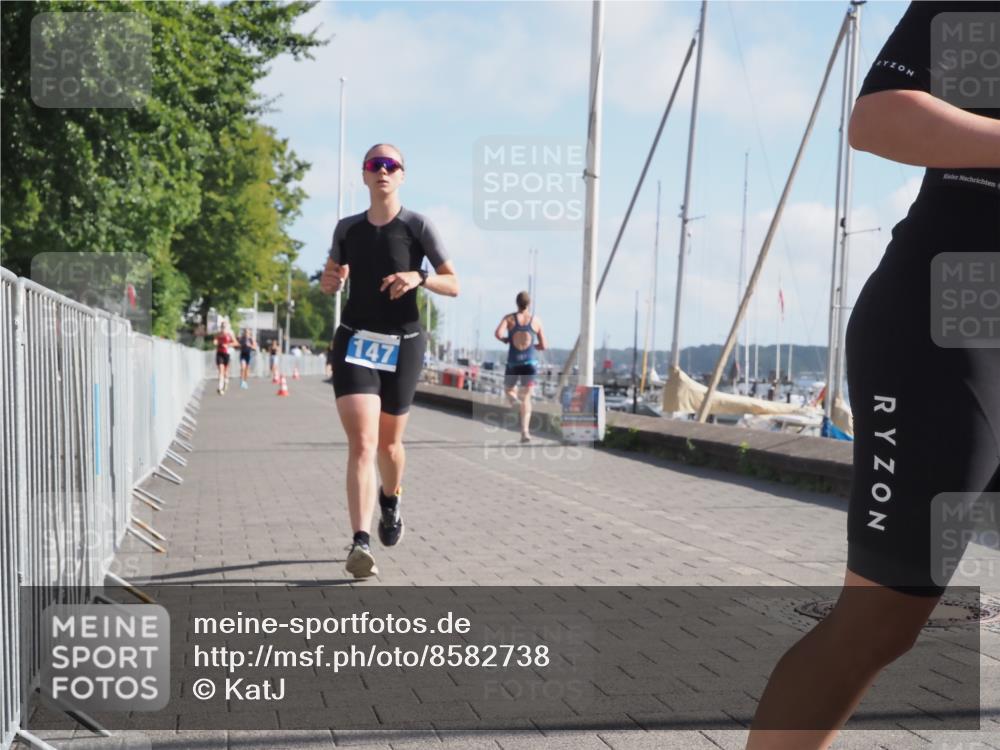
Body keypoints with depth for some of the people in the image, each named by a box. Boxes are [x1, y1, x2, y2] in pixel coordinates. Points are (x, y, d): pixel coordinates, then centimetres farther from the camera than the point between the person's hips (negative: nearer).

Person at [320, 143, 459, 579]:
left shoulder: (417, 227, -2)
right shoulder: (348, 228, 6)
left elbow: (454, 286, -2)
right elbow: (332, 279, 20)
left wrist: (419, 278, -21)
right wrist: (328, 281, -4)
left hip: (403, 344, 0)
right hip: (355, 343, 1)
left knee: (388, 443, 13)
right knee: (361, 443, -16)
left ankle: (390, 500, 46)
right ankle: (361, 542, -21)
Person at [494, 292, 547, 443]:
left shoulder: (509, 318, -1)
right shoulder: (536, 320, 4)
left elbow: (498, 333, -19)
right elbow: (543, 346, 6)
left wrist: (505, 339, 3)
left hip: (513, 363, 0)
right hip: (530, 362, 0)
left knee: (509, 389, 24)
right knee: (526, 397, 2)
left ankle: (515, 399, -13)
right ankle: (525, 431, -16)